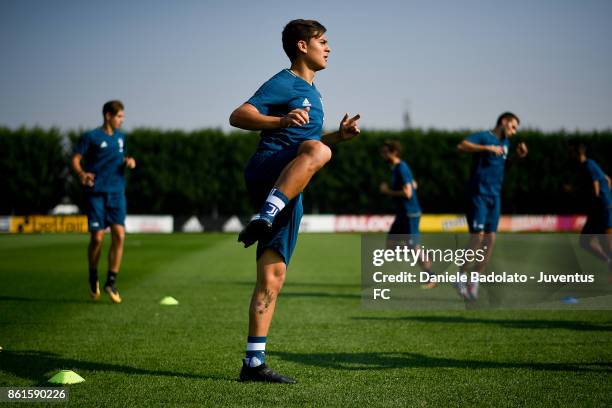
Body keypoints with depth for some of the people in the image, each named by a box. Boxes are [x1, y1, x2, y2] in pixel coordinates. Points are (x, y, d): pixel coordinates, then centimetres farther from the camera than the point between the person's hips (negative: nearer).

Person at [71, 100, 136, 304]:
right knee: (97, 237, -5)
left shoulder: (120, 136, 14)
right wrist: (82, 174, -25)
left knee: (119, 235, -9)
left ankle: (111, 281, 0)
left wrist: (128, 162, 5)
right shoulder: (91, 137, -3)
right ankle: (93, 277, 20)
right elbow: (76, 159, -5)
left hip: (117, 193, 4)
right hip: (96, 193, -4)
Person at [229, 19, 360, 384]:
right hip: (265, 170, -8)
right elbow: (238, 116, -13)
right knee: (317, 151, -38)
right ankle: (263, 219, -43)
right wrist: (282, 120, -28)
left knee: (273, 277, 3)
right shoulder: (285, 83, -1)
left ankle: (254, 362, 3)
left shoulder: (312, 93, 27)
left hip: (286, 191, 8)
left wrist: (339, 135, 20)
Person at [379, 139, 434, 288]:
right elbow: (413, 185, 25)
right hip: (402, 214, 10)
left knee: (414, 248, -7)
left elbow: (407, 193, -24)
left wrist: (388, 191, -13)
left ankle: (431, 280, -1)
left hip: (410, 214, -10)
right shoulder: (396, 168, 13)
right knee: (390, 243, 9)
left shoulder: (401, 168, -17)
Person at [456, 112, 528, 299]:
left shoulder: (505, 142, 17)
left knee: (490, 240, 2)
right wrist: (487, 148, -28)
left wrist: (520, 153, 15)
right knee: (477, 236, -13)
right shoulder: (483, 137, -6)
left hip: (494, 196, 7)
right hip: (478, 194, -7)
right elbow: (462, 145, -23)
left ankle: (474, 281, 9)